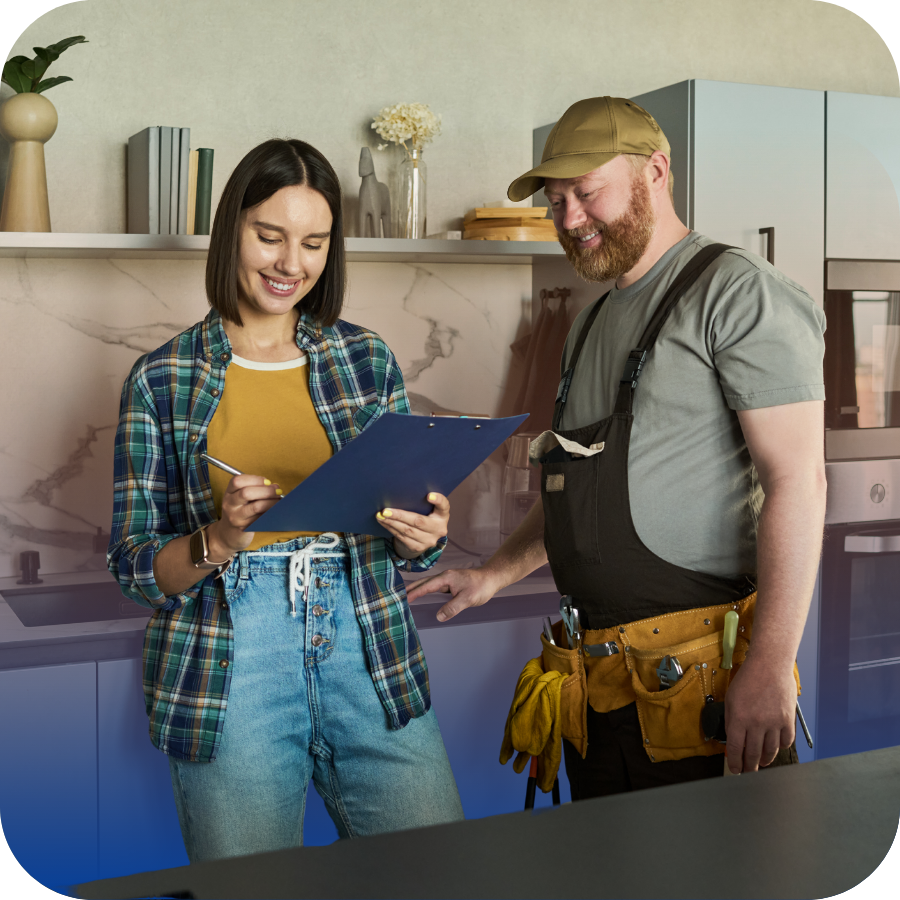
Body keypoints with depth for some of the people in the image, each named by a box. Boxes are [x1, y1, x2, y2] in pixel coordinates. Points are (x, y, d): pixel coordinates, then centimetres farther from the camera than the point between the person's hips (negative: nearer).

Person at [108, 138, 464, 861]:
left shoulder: (367, 359, 7)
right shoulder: (162, 381, 1)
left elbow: (408, 537, 12)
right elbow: (133, 567, 1)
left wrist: (424, 536, -11)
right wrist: (218, 541, -19)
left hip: (369, 652, 2)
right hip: (228, 672, -2)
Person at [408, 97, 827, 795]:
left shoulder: (737, 291, -7)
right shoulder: (593, 324, 20)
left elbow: (797, 481, -15)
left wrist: (770, 667, -22)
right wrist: (496, 573, 16)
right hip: (601, 681, 8)